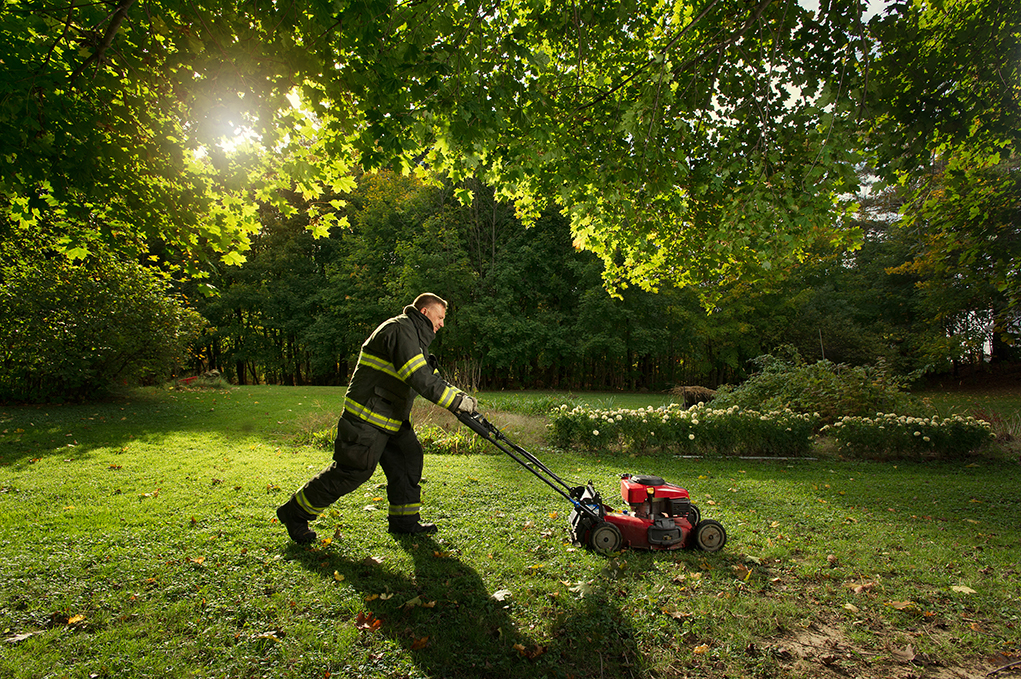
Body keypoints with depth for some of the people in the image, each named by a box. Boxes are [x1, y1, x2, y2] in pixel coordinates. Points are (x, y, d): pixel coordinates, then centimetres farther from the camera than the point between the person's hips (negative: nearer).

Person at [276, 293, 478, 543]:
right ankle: (295, 512, 11)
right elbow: (419, 378, -27)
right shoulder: (401, 330, -17)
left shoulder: (416, 337, 17)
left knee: (408, 459, 8)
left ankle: (404, 520, 18)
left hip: (392, 418, 10)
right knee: (352, 470, -5)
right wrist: (456, 401, -24)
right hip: (367, 417, -10)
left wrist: (459, 395, 6)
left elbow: (432, 378, 20)